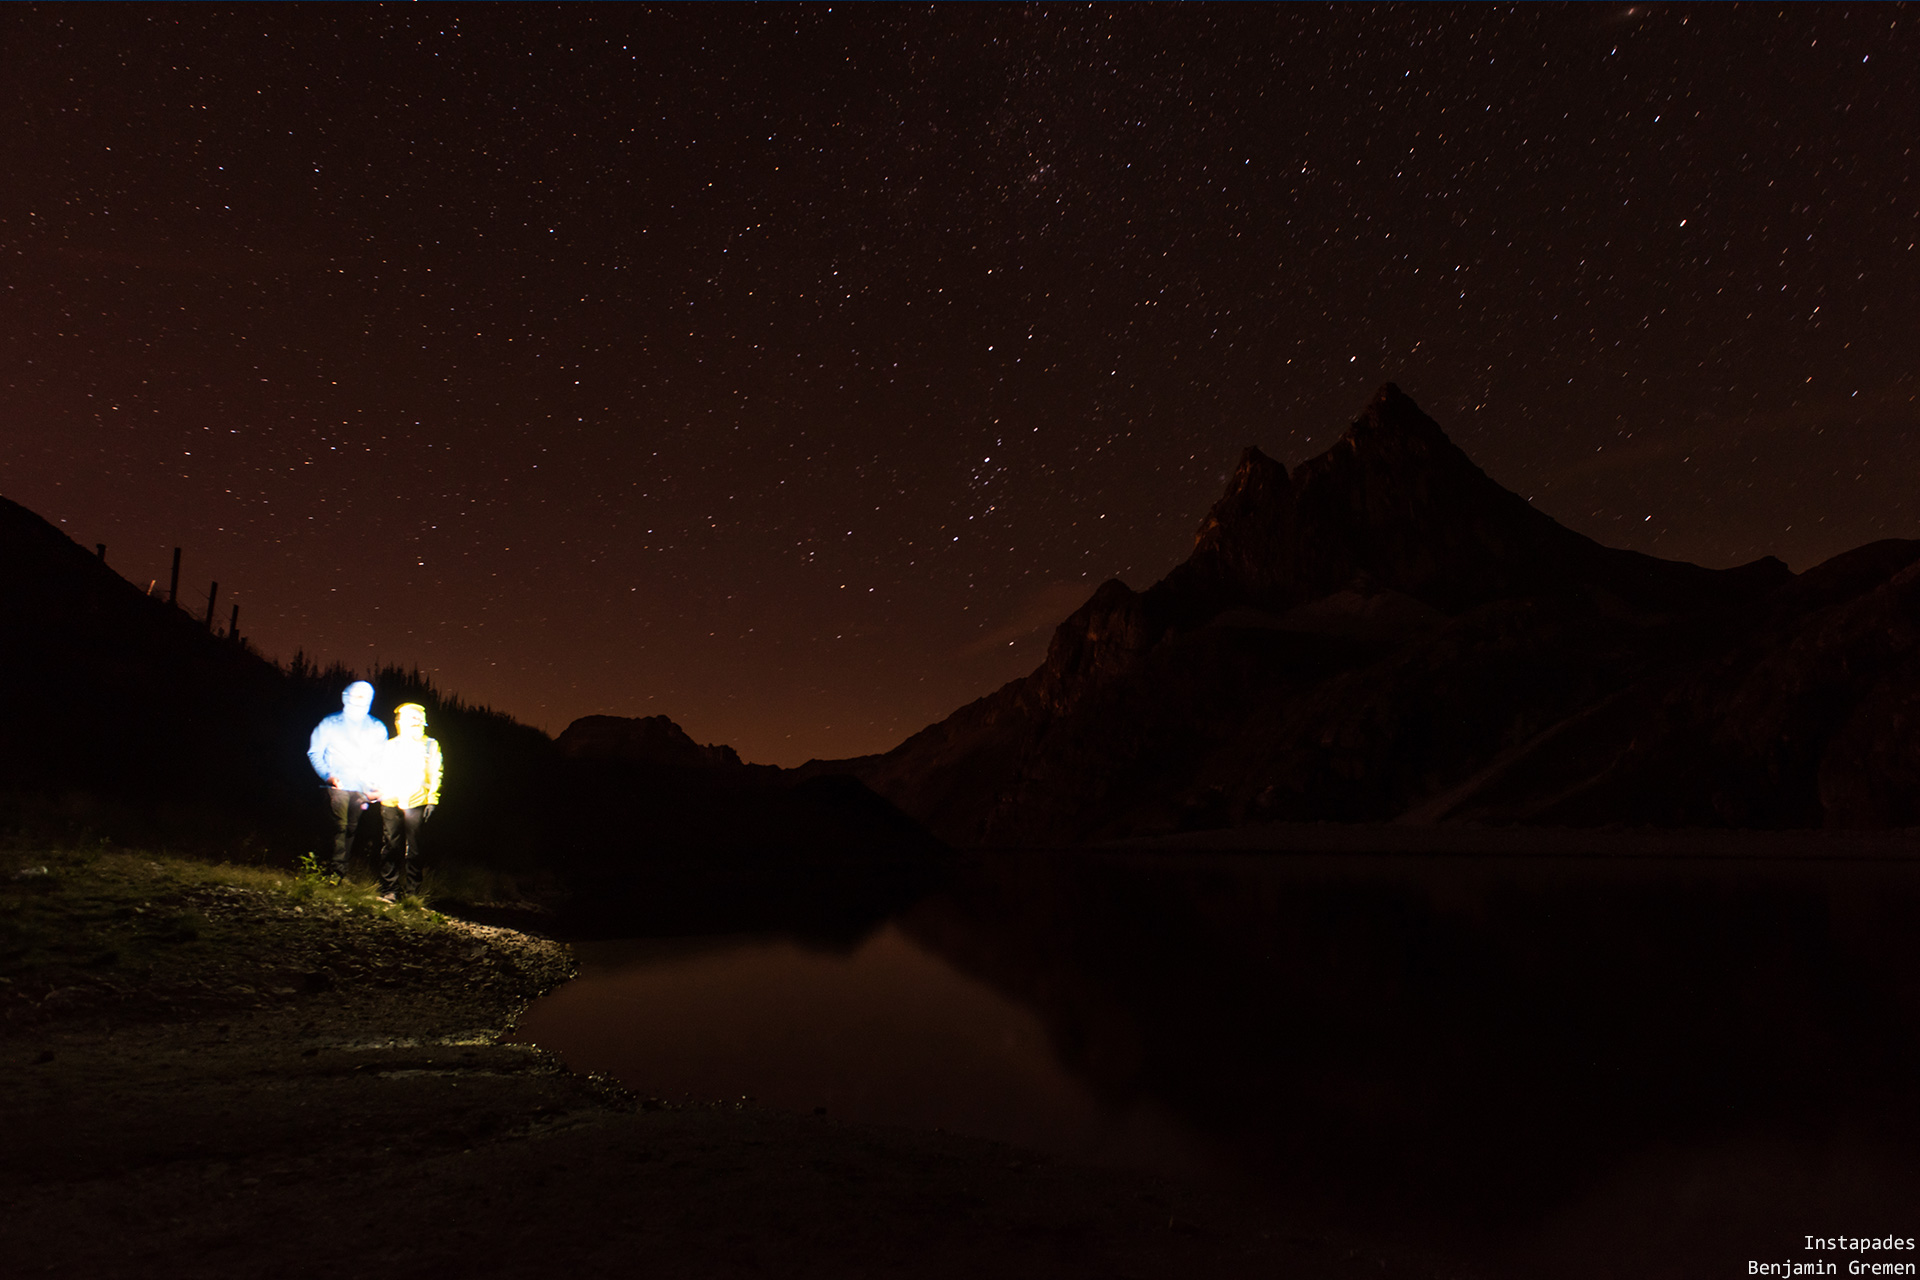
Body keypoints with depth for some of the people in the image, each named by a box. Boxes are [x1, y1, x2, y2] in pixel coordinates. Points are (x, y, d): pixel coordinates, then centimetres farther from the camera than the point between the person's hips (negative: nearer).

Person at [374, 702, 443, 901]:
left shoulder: (430, 745, 11)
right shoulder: (390, 746, 16)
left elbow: (434, 775, 9)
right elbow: (381, 774, 20)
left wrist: (432, 800, 1)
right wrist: (378, 793, 10)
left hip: (416, 803, -1)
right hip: (391, 803, 2)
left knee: (413, 848, 1)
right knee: (392, 846, -1)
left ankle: (413, 890, 7)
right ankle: (389, 889, 4)